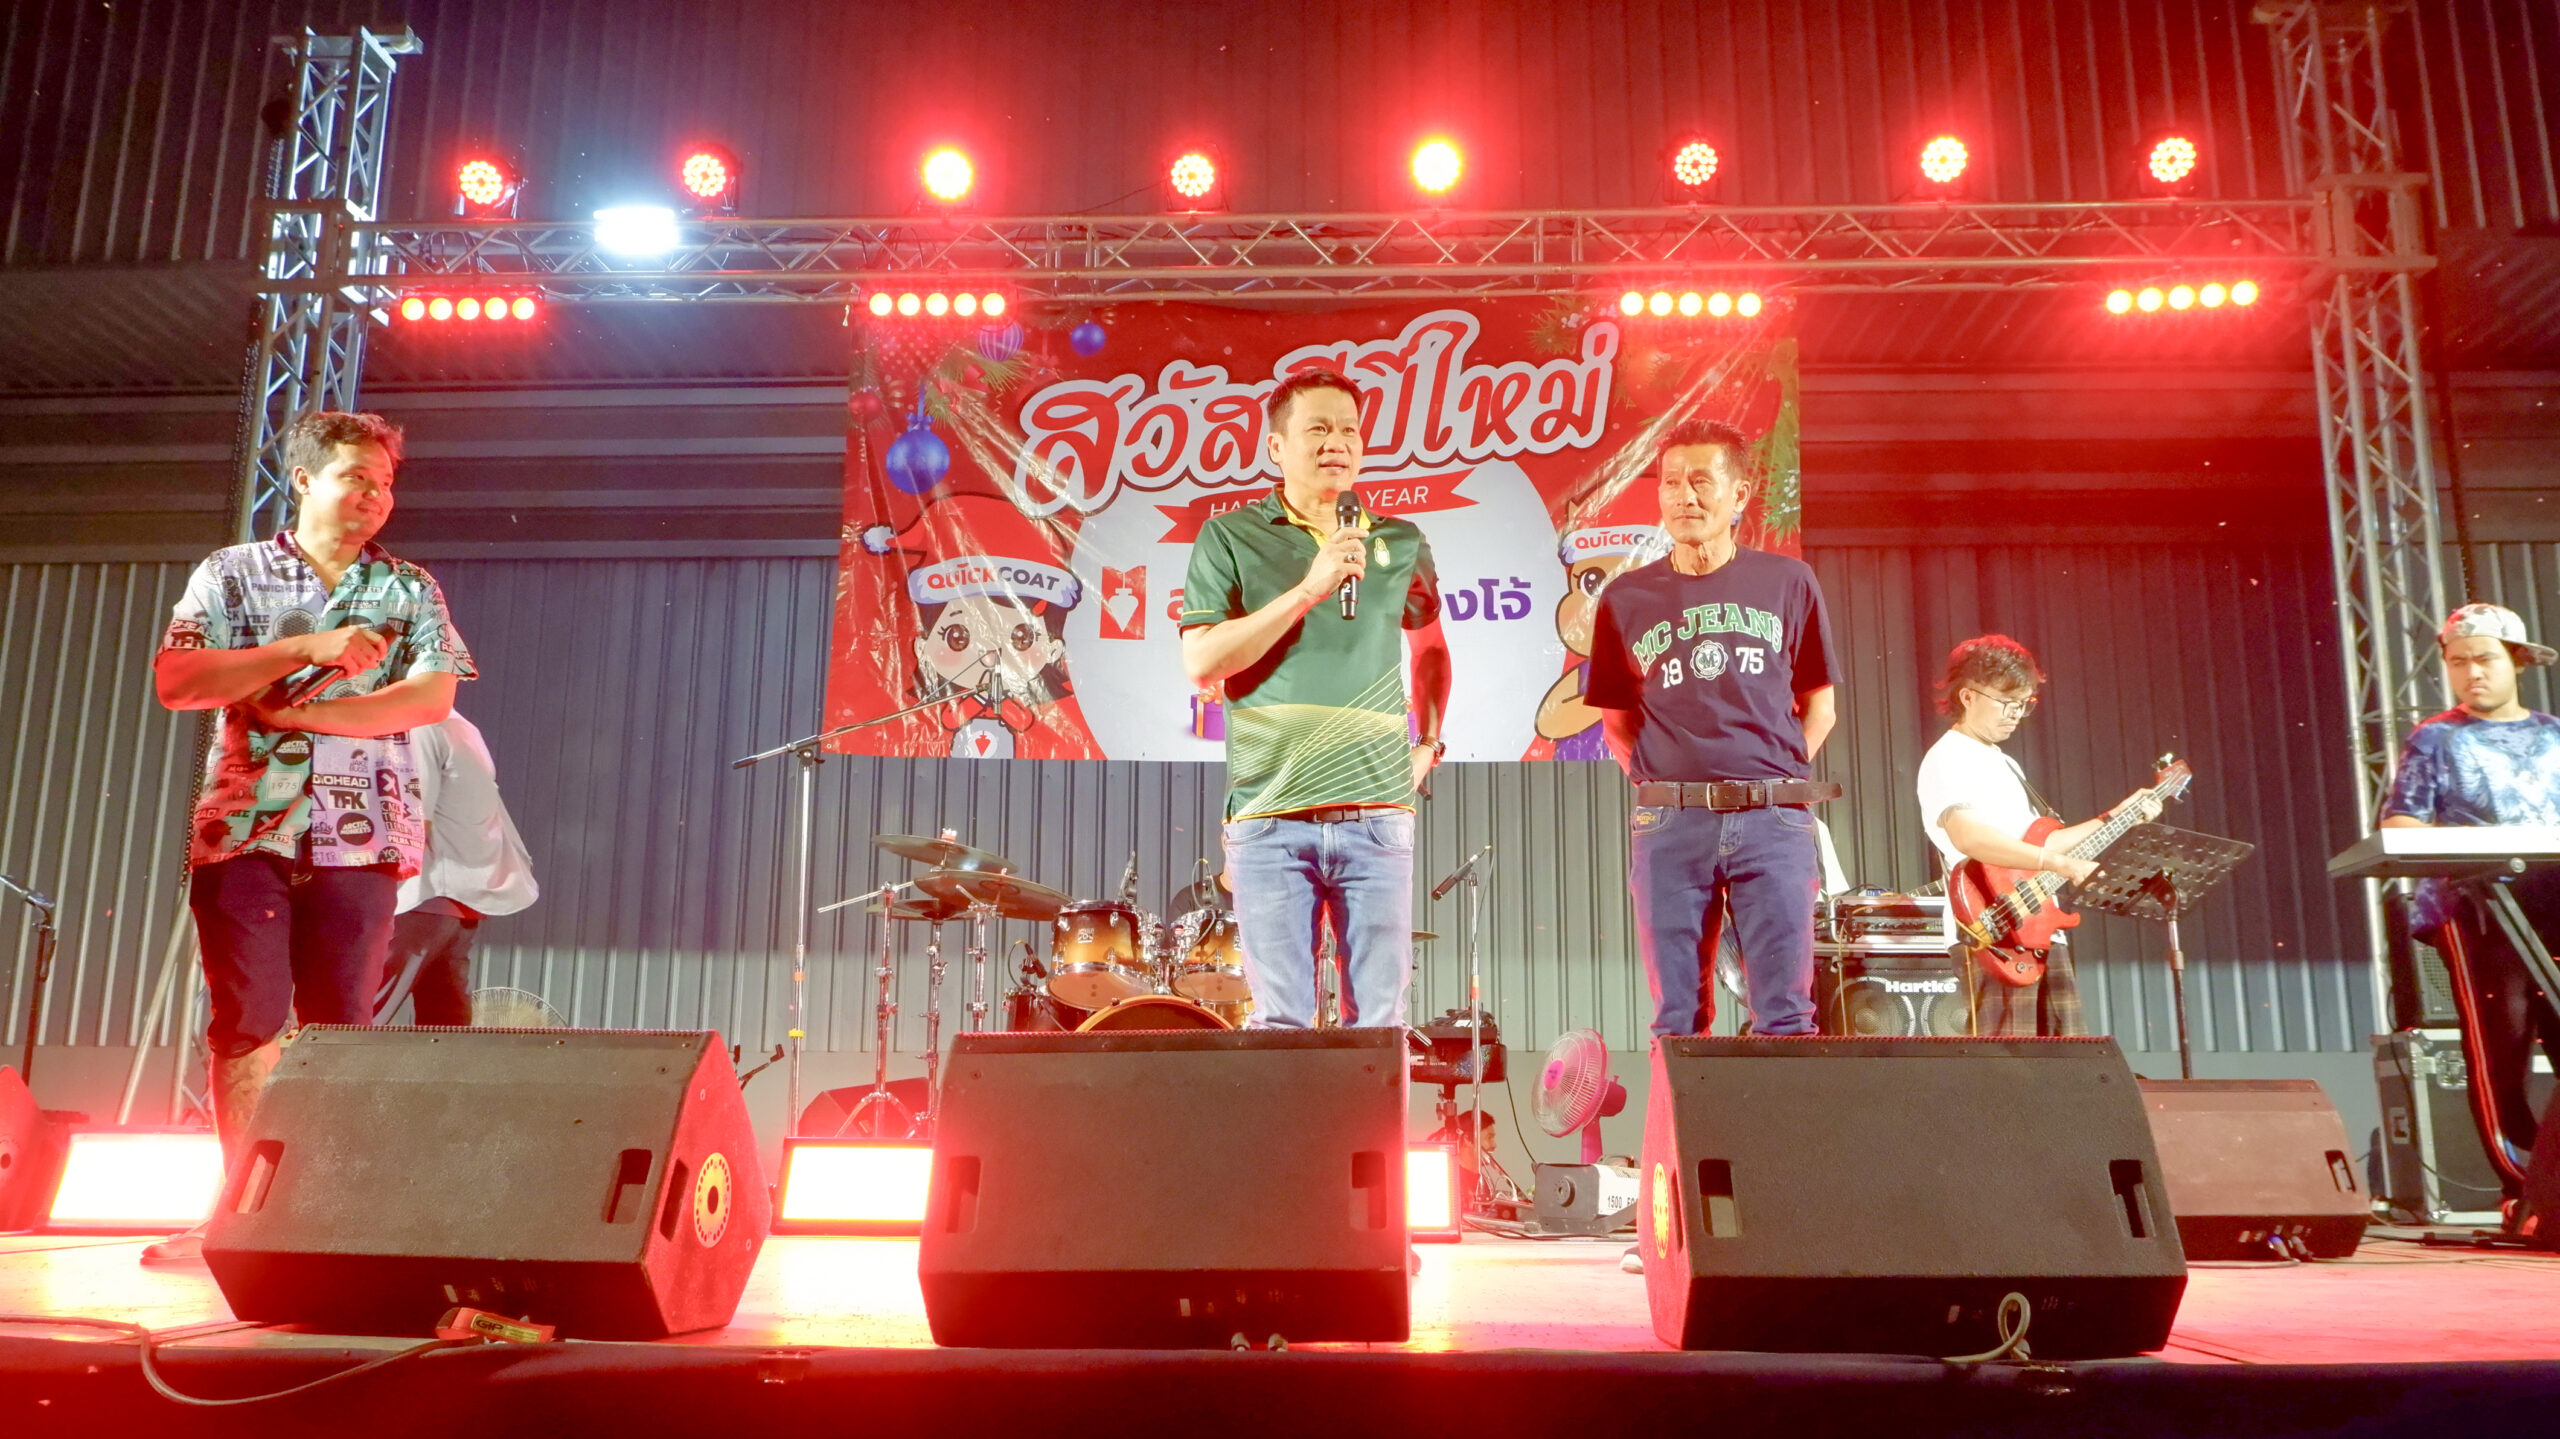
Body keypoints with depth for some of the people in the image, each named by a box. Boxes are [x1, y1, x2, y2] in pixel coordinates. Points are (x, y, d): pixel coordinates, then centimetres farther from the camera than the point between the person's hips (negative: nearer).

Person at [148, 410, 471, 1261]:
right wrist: (308, 649, -12)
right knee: (247, 1023, -3)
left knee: (341, 1027, -1)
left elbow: (432, 697, -2)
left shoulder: (409, 590, 12)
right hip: (242, 829, 0)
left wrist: (304, 711, -9)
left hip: (360, 837, 0)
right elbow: (175, 680, -3)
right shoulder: (232, 575, 11)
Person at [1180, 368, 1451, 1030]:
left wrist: (1429, 741, 19)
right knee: (1280, 1019, 0)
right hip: (1272, 816, -2)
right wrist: (1309, 589, -12)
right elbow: (1202, 663, -7)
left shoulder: (1401, 543, 13)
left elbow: (1429, 645, 31)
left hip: (1378, 813, 3)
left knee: (1380, 1020, 3)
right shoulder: (1231, 539, 4)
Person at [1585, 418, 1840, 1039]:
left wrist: (1779, 783, 3)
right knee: (1678, 1019, 4)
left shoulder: (1788, 583, 8)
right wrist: (1658, 787, 3)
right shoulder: (1627, 598, 9)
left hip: (1772, 822, 0)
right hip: (1669, 825, 0)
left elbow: (1818, 707, 15)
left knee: (1785, 1017, 0)